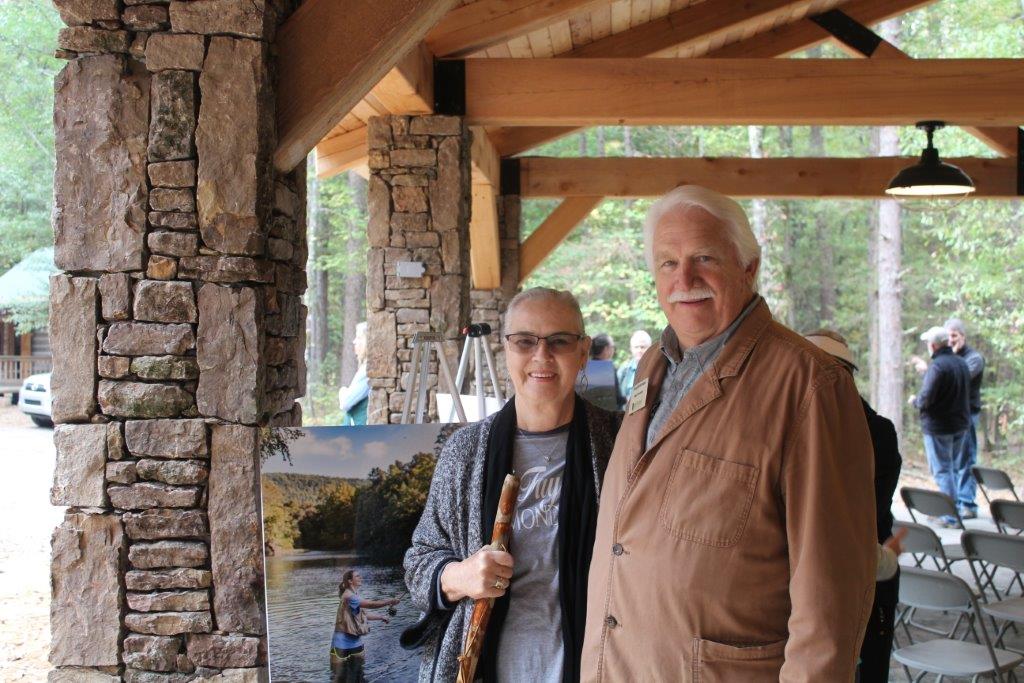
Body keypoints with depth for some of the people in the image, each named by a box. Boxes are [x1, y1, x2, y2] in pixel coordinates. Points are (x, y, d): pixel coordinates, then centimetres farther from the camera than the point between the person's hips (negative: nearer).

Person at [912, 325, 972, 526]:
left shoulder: (937, 366, -20)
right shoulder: (962, 363, 6)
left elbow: (926, 399, -24)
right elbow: (965, 394, 13)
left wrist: (914, 401, -2)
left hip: (938, 426, -8)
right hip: (960, 424, 8)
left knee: (942, 470, -2)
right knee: (954, 468, 17)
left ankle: (951, 516, -3)